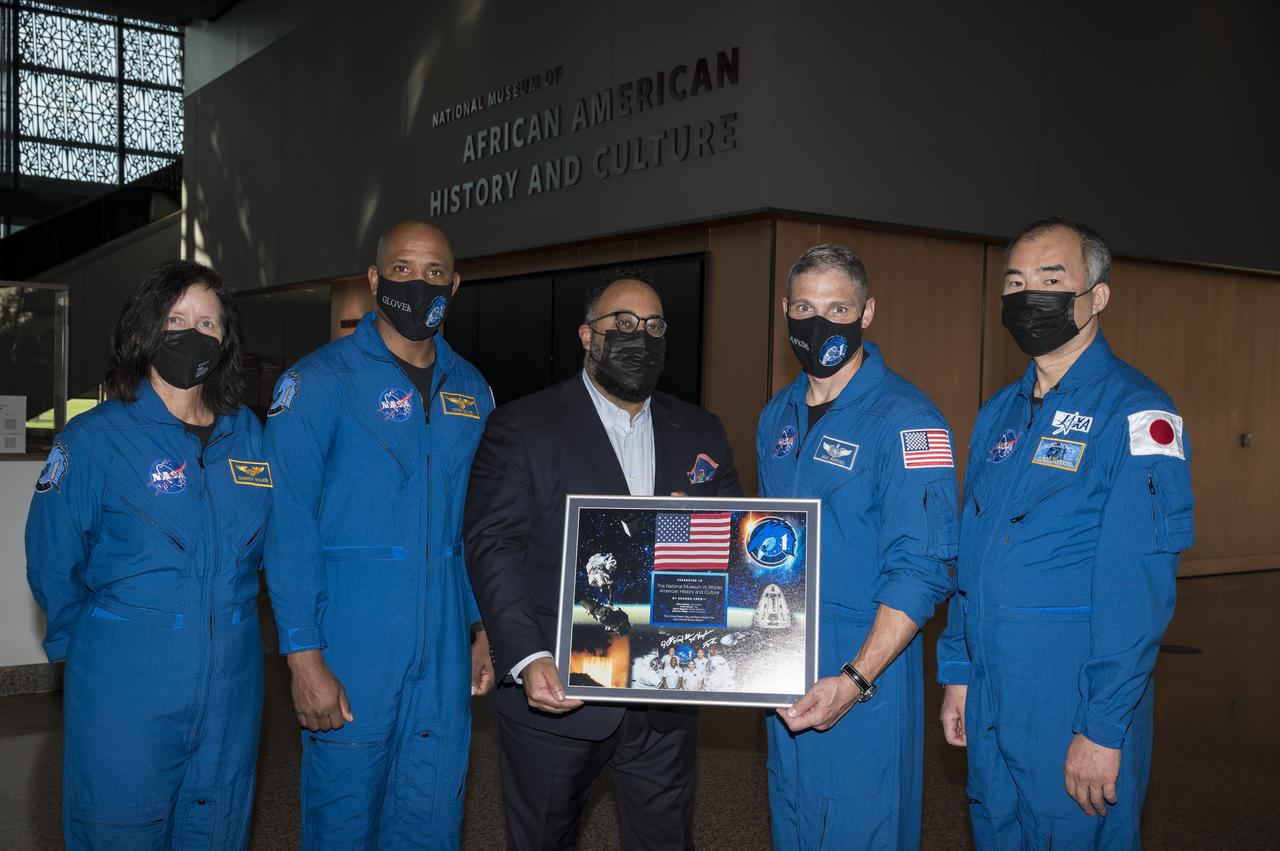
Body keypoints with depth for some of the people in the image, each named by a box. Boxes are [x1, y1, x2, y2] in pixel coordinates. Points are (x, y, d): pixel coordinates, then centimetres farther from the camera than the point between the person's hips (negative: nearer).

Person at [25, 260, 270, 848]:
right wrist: (87, 645, 6)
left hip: (230, 687, 4)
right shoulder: (95, 439, -7)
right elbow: (53, 562, -1)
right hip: (124, 689, -4)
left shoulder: (248, 435, 6)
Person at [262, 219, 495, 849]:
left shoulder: (470, 390, 10)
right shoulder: (319, 380, -6)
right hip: (351, 645, -4)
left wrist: (484, 627, 8)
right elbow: (289, 527, -10)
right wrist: (304, 656, -15)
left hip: (445, 653, 5)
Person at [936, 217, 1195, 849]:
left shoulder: (1135, 413, -13)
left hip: (1075, 703, -7)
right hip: (989, 701, 7)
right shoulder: (998, 414, 10)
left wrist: (1103, 728, -20)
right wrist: (957, 674, 11)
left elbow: (1138, 587, -18)